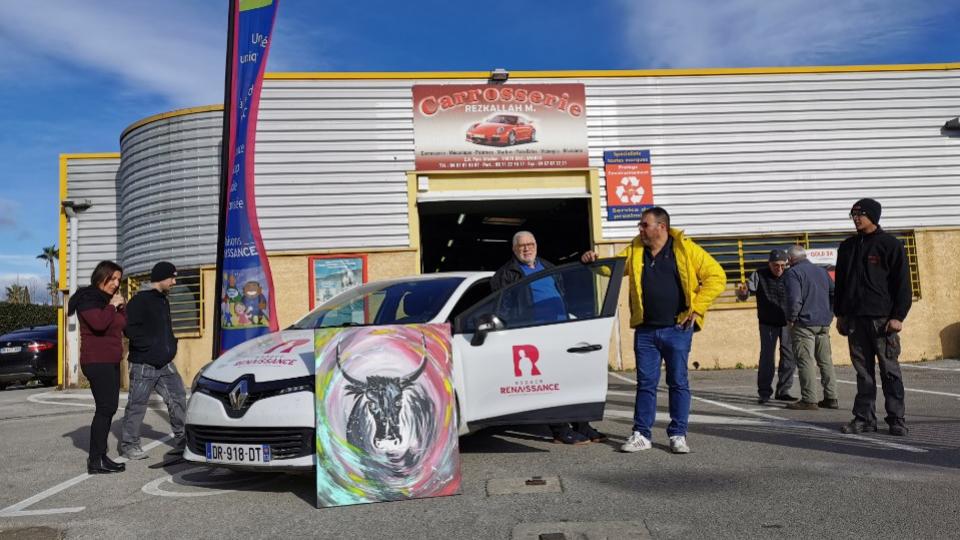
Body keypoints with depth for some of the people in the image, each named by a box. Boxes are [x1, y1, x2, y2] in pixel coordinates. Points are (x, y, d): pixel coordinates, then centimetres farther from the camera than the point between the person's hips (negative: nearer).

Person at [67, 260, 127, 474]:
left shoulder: (107, 299, 19)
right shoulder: (87, 298, -8)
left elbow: (122, 325, 18)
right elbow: (98, 323, -25)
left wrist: (120, 307, 4)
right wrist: (112, 306, -13)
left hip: (110, 362, 9)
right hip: (97, 362, -9)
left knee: (109, 408, 10)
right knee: (105, 408, -12)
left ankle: (100, 455, 17)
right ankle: (95, 461, -9)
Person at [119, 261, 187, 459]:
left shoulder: (163, 301, 16)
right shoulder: (139, 300, -11)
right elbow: (131, 330, -18)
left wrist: (171, 345, 9)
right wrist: (151, 347, -17)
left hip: (165, 363, 8)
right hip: (144, 364, -8)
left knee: (178, 398, 7)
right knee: (137, 405, 1)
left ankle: (182, 439, 17)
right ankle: (128, 444, 13)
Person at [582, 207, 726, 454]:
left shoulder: (686, 249, -4)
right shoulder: (635, 251, 8)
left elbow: (716, 276, -3)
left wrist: (697, 309, -8)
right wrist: (595, 261, -11)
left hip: (677, 329, -3)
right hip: (645, 330, 3)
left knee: (678, 382, 5)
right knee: (645, 383, 7)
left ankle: (678, 435, 16)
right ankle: (641, 435, 15)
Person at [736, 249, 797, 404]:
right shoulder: (760, 275, -8)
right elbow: (744, 295, -11)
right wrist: (742, 291, -35)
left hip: (787, 323, 2)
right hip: (767, 323, -2)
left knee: (789, 357, 4)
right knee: (767, 357, -3)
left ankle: (783, 391, 17)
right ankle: (764, 393, 5)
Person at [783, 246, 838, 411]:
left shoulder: (793, 273, -8)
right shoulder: (822, 271, 16)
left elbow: (794, 299, -19)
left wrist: (791, 319, -8)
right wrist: (829, 313, 18)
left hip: (804, 324, -7)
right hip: (824, 323, 8)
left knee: (805, 361, -6)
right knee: (825, 361, 12)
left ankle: (809, 400, -6)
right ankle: (831, 398, 15)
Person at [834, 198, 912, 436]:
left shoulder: (891, 245, -2)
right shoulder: (848, 247, 13)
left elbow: (903, 284, -4)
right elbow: (840, 283, 18)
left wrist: (898, 316, -10)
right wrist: (840, 314, 13)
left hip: (882, 318, -4)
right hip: (855, 318, 5)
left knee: (890, 370, 1)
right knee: (863, 371, 7)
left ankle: (896, 419, 8)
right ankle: (864, 418, 12)